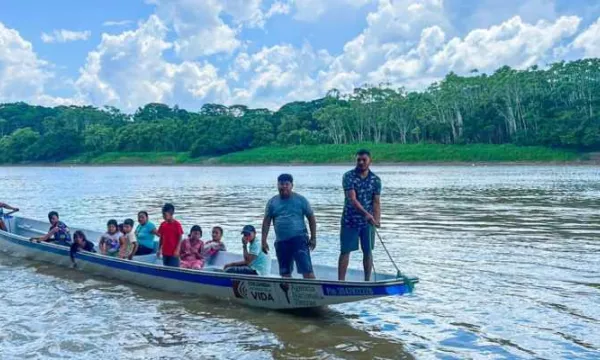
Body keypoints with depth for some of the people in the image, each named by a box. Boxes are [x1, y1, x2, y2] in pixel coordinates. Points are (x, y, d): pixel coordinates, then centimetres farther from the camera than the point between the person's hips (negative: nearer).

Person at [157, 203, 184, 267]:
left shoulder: (176, 224, -10)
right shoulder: (163, 224, 7)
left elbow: (180, 238, -9)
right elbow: (161, 238, 13)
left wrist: (177, 250, -15)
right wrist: (159, 249, 9)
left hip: (173, 252, -6)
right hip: (165, 252, 6)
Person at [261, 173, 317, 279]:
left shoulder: (300, 200, 1)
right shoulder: (272, 202, 8)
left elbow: (311, 218, 3)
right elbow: (266, 222, 9)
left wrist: (313, 238, -3)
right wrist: (264, 241, 2)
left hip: (299, 239, -4)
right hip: (281, 241, 4)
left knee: (306, 269, -13)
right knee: (285, 272, 10)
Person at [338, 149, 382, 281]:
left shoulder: (375, 180, 0)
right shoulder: (348, 176, -9)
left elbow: (376, 202, 0)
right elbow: (352, 199, -19)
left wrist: (377, 219, -16)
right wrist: (366, 214, -30)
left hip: (368, 222, 3)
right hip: (350, 221, -2)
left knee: (368, 251, 8)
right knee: (345, 251, 1)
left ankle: (367, 281, 19)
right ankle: (341, 281, 5)